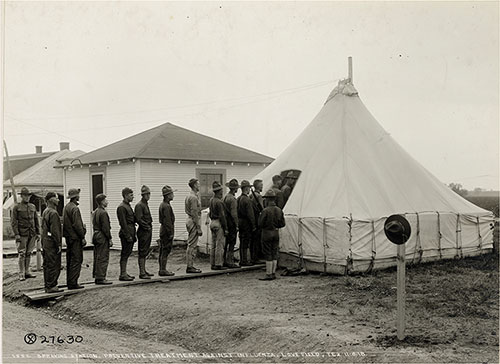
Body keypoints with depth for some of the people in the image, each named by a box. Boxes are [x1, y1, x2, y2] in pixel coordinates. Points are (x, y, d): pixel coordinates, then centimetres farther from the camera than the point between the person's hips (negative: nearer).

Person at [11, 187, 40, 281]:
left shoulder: (33, 207, 12)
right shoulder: (16, 207, -1)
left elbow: (36, 220, 15)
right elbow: (13, 221, -5)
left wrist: (38, 233, 9)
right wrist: (16, 234, -13)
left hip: (32, 234, 4)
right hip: (22, 234, -4)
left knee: (28, 253, 9)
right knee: (22, 254, -4)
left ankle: (27, 272, 16)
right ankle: (21, 274, 1)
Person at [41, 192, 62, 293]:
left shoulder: (45, 212, 15)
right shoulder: (53, 213, -17)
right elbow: (55, 230, -20)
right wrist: (59, 244, -17)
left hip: (45, 242, 10)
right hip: (52, 243, -10)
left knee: (47, 265, 14)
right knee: (53, 265, -5)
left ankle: (47, 285, 21)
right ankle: (51, 286, -2)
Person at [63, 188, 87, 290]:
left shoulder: (66, 207, 14)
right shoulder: (74, 208, -16)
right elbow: (77, 225, -20)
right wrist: (82, 237, -14)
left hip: (68, 237, 10)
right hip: (75, 237, -10)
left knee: (70, 260, 13)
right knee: (76, 260, -6)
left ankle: (70, 282, 19)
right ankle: (73, 283, -5)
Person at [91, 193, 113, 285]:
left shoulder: (95, 212, 14)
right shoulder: (103, 212, -15)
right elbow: (105, 227, -18)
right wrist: (110, 239, -14)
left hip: (96, 236, 10)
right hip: (102, 237, -10)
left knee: (97, 258, 13)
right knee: (103, 258, -6)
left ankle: (97, 276, 18)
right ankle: (101, 278, -4)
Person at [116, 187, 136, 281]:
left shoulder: (128, 206, 18)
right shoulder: (121, 207, -13)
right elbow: (123, 223, -18)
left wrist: (134, 235, 19)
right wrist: (128, 236, -20)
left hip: (130, 233, 10)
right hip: (126, 233, -10)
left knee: (127, 253, 13)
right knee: (125, 254, -5)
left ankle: (124, 273, 19)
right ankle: (122, 274, -1)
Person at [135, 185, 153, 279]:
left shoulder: (146, 204, 17)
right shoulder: (139, 205, -12)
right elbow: (139, 219, -19)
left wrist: (150, 227, 12)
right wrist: (147, 227, -16)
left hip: (148, 231, 9)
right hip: (143, 231, -9)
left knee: (145, 252, 14)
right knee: (142, 252, -5)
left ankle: (144, 270, 21)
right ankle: (142, 273, -2)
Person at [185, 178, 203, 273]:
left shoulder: (189, 196, 15)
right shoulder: (193, 197, -17)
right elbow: (194, 213, -20)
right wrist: (199, 228, -19)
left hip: (190, 220, 11)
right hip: (194, 222, -11)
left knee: (191, 244, 14)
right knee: (192, 245, -6)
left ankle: (190, 265, 19)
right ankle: (189, 267, -3)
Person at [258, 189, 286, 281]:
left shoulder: (266, 210, -17)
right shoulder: (279, 210, 2)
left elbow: (260, 224, -14)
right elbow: (282, 224, 5)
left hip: (267, 233, -6)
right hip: (276, 233, 6)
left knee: (268, 255, -1)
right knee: (274, 254, 12)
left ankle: (269, 274, 2)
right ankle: (273, 273, 18)